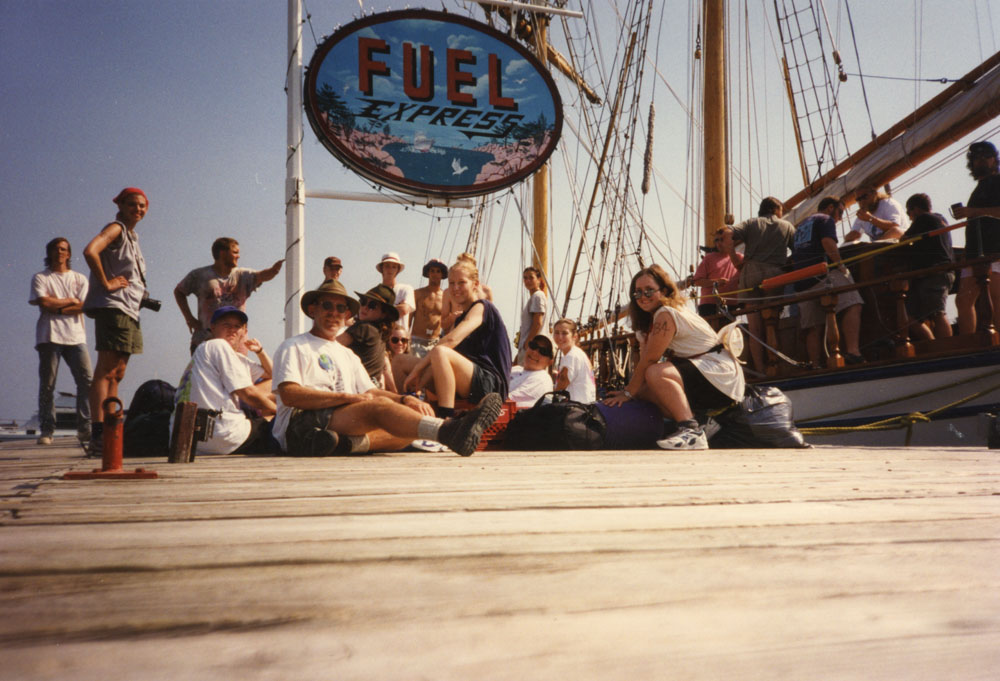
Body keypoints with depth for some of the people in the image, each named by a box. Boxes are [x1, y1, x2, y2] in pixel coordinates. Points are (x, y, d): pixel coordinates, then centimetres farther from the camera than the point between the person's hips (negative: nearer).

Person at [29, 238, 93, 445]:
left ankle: (84, 428, -7)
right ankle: (46, 430, 4)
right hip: (50, 336, -1)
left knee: (86, 380, -10)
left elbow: (83, 306, 1)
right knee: (47, 385, -1)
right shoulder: (40, 278, 11)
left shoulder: (79, 279, 16)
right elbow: (44, 302, -6)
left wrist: (56, 308, -6)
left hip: (76, 337, 1)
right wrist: (70, 301, 1)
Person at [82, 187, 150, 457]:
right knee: (106, 371, -13)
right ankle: (97, 437, -15)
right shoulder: (115, 228, -5)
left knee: (116, 374, 10)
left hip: (129, 311, 10)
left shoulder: (132, 236, 21)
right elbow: (90, 251, -24)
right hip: (112, 307, -10)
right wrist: (106, 283, -19)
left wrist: (141, 296, 16)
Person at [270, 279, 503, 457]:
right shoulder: (294, 347, 12)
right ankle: (448, 431, -55)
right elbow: (289, 394, -5)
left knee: (414, 425, -16)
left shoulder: (348, 355, 32)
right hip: (300, 425, -6)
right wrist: (348, 397, -12)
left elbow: (371, 391, 19)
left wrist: (405, 399, -3)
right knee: (380, 407, -30)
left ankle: (349, 443, -43)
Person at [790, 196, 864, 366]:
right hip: (822, 273, -8)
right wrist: (840, 265, -5)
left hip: (802, 282, 8)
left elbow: (793, 258, 32)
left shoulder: (801, 226, 33)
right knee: (852, 306, -18)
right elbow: (828, 242, -10)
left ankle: (815, 365, -1)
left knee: (812, 328, 4)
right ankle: (852, 351, -34)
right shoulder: (826, 219, 9)